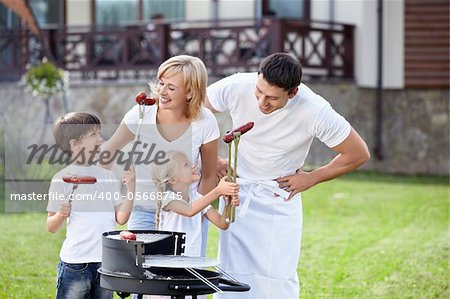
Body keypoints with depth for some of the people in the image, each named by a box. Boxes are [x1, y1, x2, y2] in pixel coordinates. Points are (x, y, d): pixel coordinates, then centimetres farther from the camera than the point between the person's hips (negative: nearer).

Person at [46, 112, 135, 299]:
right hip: (75, 264, -5)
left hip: (106, 262, 5)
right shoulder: (62, 179, -4)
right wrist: (61, 215, -21)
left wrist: (130, 188, -2)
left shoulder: (108, 176, 10)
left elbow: (121, 218, 7)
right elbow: (51, 227, -1)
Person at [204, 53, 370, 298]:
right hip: (238, 192, 2)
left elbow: (358, 154, -10)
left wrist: (311, 179, -5)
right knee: (232, 274, -2)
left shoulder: (314, 111, -23)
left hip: (280, 198, -1)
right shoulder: (237, 87, -19)